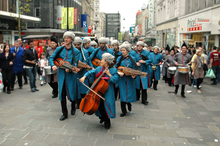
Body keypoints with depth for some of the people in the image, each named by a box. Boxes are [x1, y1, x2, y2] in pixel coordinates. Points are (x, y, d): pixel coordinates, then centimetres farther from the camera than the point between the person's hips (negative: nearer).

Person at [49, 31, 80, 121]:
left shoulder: (76, 51, -3)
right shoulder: (59, 49, 4)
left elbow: (75, 64, -8)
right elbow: (51, 58, 6)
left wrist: (70, 69, -27)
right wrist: (53, 65, -14)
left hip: (70, 75, -2)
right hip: (61, 74, 2)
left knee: (71, 92, 8)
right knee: (62, 93, 3)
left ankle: (73, 107, 40)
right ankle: (64, 113, 14)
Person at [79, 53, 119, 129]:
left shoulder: (113, 70, -5)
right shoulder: (99, 68, 8)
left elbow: (115, 80, -14)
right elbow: (91, 72, 8)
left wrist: (109, 74, -18)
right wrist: (84, 77, -7)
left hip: (107, 93, -4)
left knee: (104, 106, -9)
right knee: (98, 105, 4)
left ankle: (107, 122, 15)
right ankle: (102, 117, 35)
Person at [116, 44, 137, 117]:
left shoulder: (132, 59, 2)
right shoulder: (119, 58, 4)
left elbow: (135, 69, 2)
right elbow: (116, 68, 0)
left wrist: (134, 75, -17)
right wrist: (119, 72, -20)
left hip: (130, 79, 0)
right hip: (122, 78, 0)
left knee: (129, 93, 3)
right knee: (122, 94, 1)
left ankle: (129, 103, 38)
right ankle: (123, 111, 14)